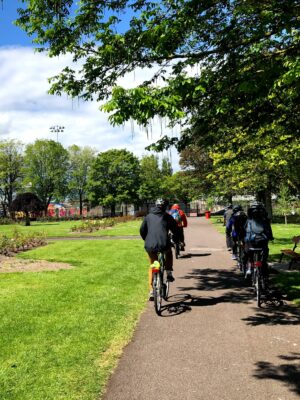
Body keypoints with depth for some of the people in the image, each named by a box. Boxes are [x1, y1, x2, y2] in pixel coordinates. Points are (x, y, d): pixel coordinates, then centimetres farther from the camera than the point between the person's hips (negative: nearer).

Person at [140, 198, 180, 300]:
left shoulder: (148, 217, 17)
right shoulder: (167, 217, 10)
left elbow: (142, 231, 21)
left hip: (150, 246, 2)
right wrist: (176, 241, 31)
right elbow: (176, 231, 13)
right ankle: (169, 273, 24)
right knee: (169, 252, 35)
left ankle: (151, 291, 19)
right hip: (164, 245, -2)